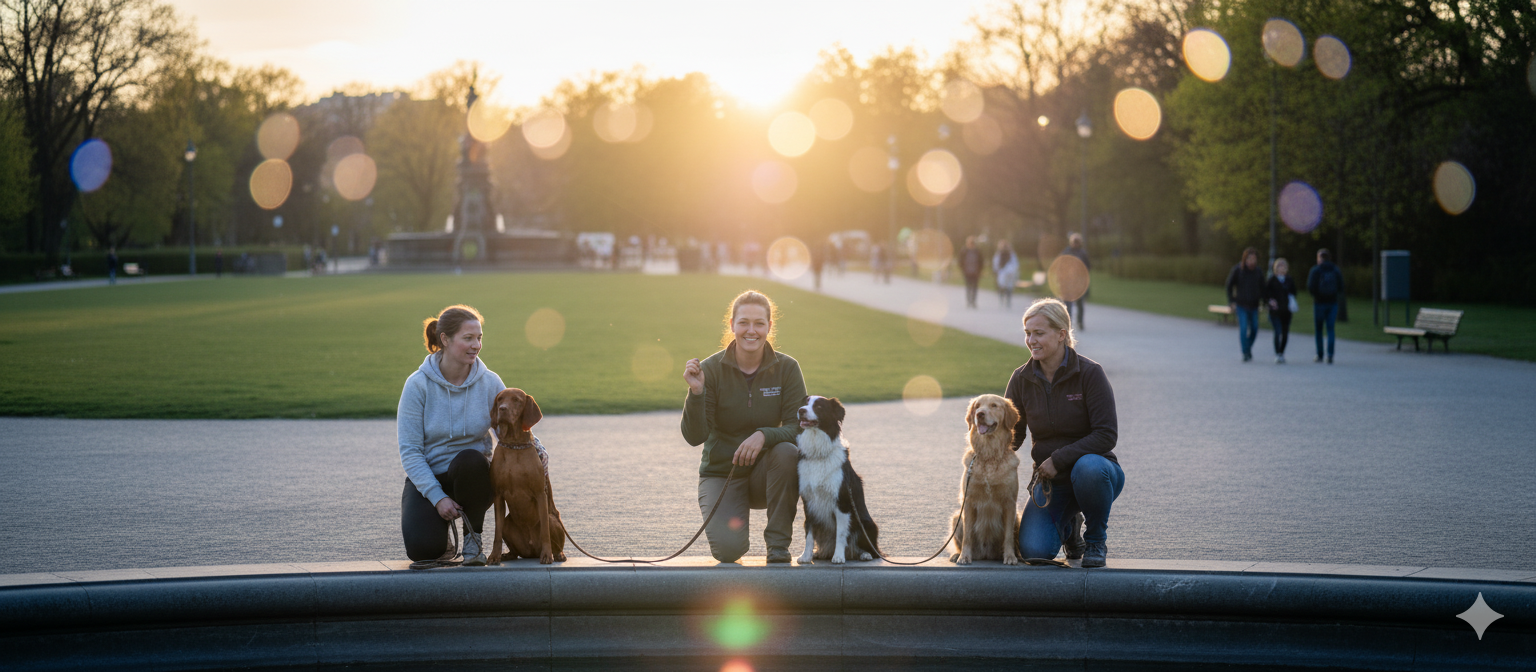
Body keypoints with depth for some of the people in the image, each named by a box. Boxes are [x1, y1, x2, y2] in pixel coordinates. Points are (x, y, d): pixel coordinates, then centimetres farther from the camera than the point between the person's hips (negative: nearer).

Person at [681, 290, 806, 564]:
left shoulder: (786, 368, -7)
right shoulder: (711, 369, -11)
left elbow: (799, 428, -13)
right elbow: (695, 436, -15)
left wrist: (764, 436, -32)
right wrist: (696, 393, -32)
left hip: (766, 472, 2)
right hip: (721, 473, -2)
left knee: (787, 451, -33)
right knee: (728, 549, -25)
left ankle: (778, 542, -14)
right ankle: (723, 520, 15)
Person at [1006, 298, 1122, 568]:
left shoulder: (1090, 373, -13)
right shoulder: (1022, 379, -1)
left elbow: (1106, 435, -17)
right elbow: (1011, 434, 5)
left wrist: (1059, 459, -24)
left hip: (1094, 470, -3)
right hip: (1050, 481, 3)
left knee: (1088, 467, -41)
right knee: (1034, 550, -22)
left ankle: (1097, 538, -10)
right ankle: (1069, 526, 16)